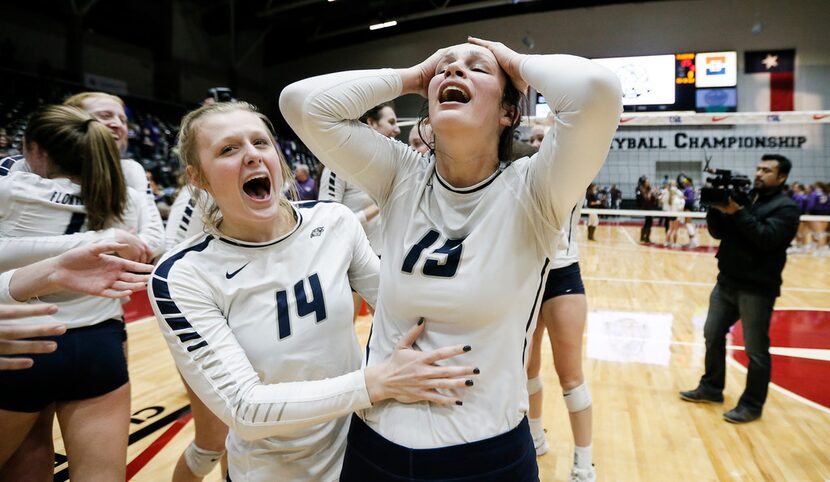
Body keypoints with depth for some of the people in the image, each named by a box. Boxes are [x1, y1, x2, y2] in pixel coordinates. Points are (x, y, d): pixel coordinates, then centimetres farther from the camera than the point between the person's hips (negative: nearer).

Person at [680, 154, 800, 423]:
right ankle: (711, 388, 30)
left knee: (756, 350, 3)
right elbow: (719, 232, 6)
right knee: (713, 335, 15)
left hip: (757, 289, -7)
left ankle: (752, 405, 17)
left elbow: (766, 238, -22)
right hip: (726, 282, 7)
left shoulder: (786, 207, -8)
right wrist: (716, 208, -10)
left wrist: (738, 212, -25)